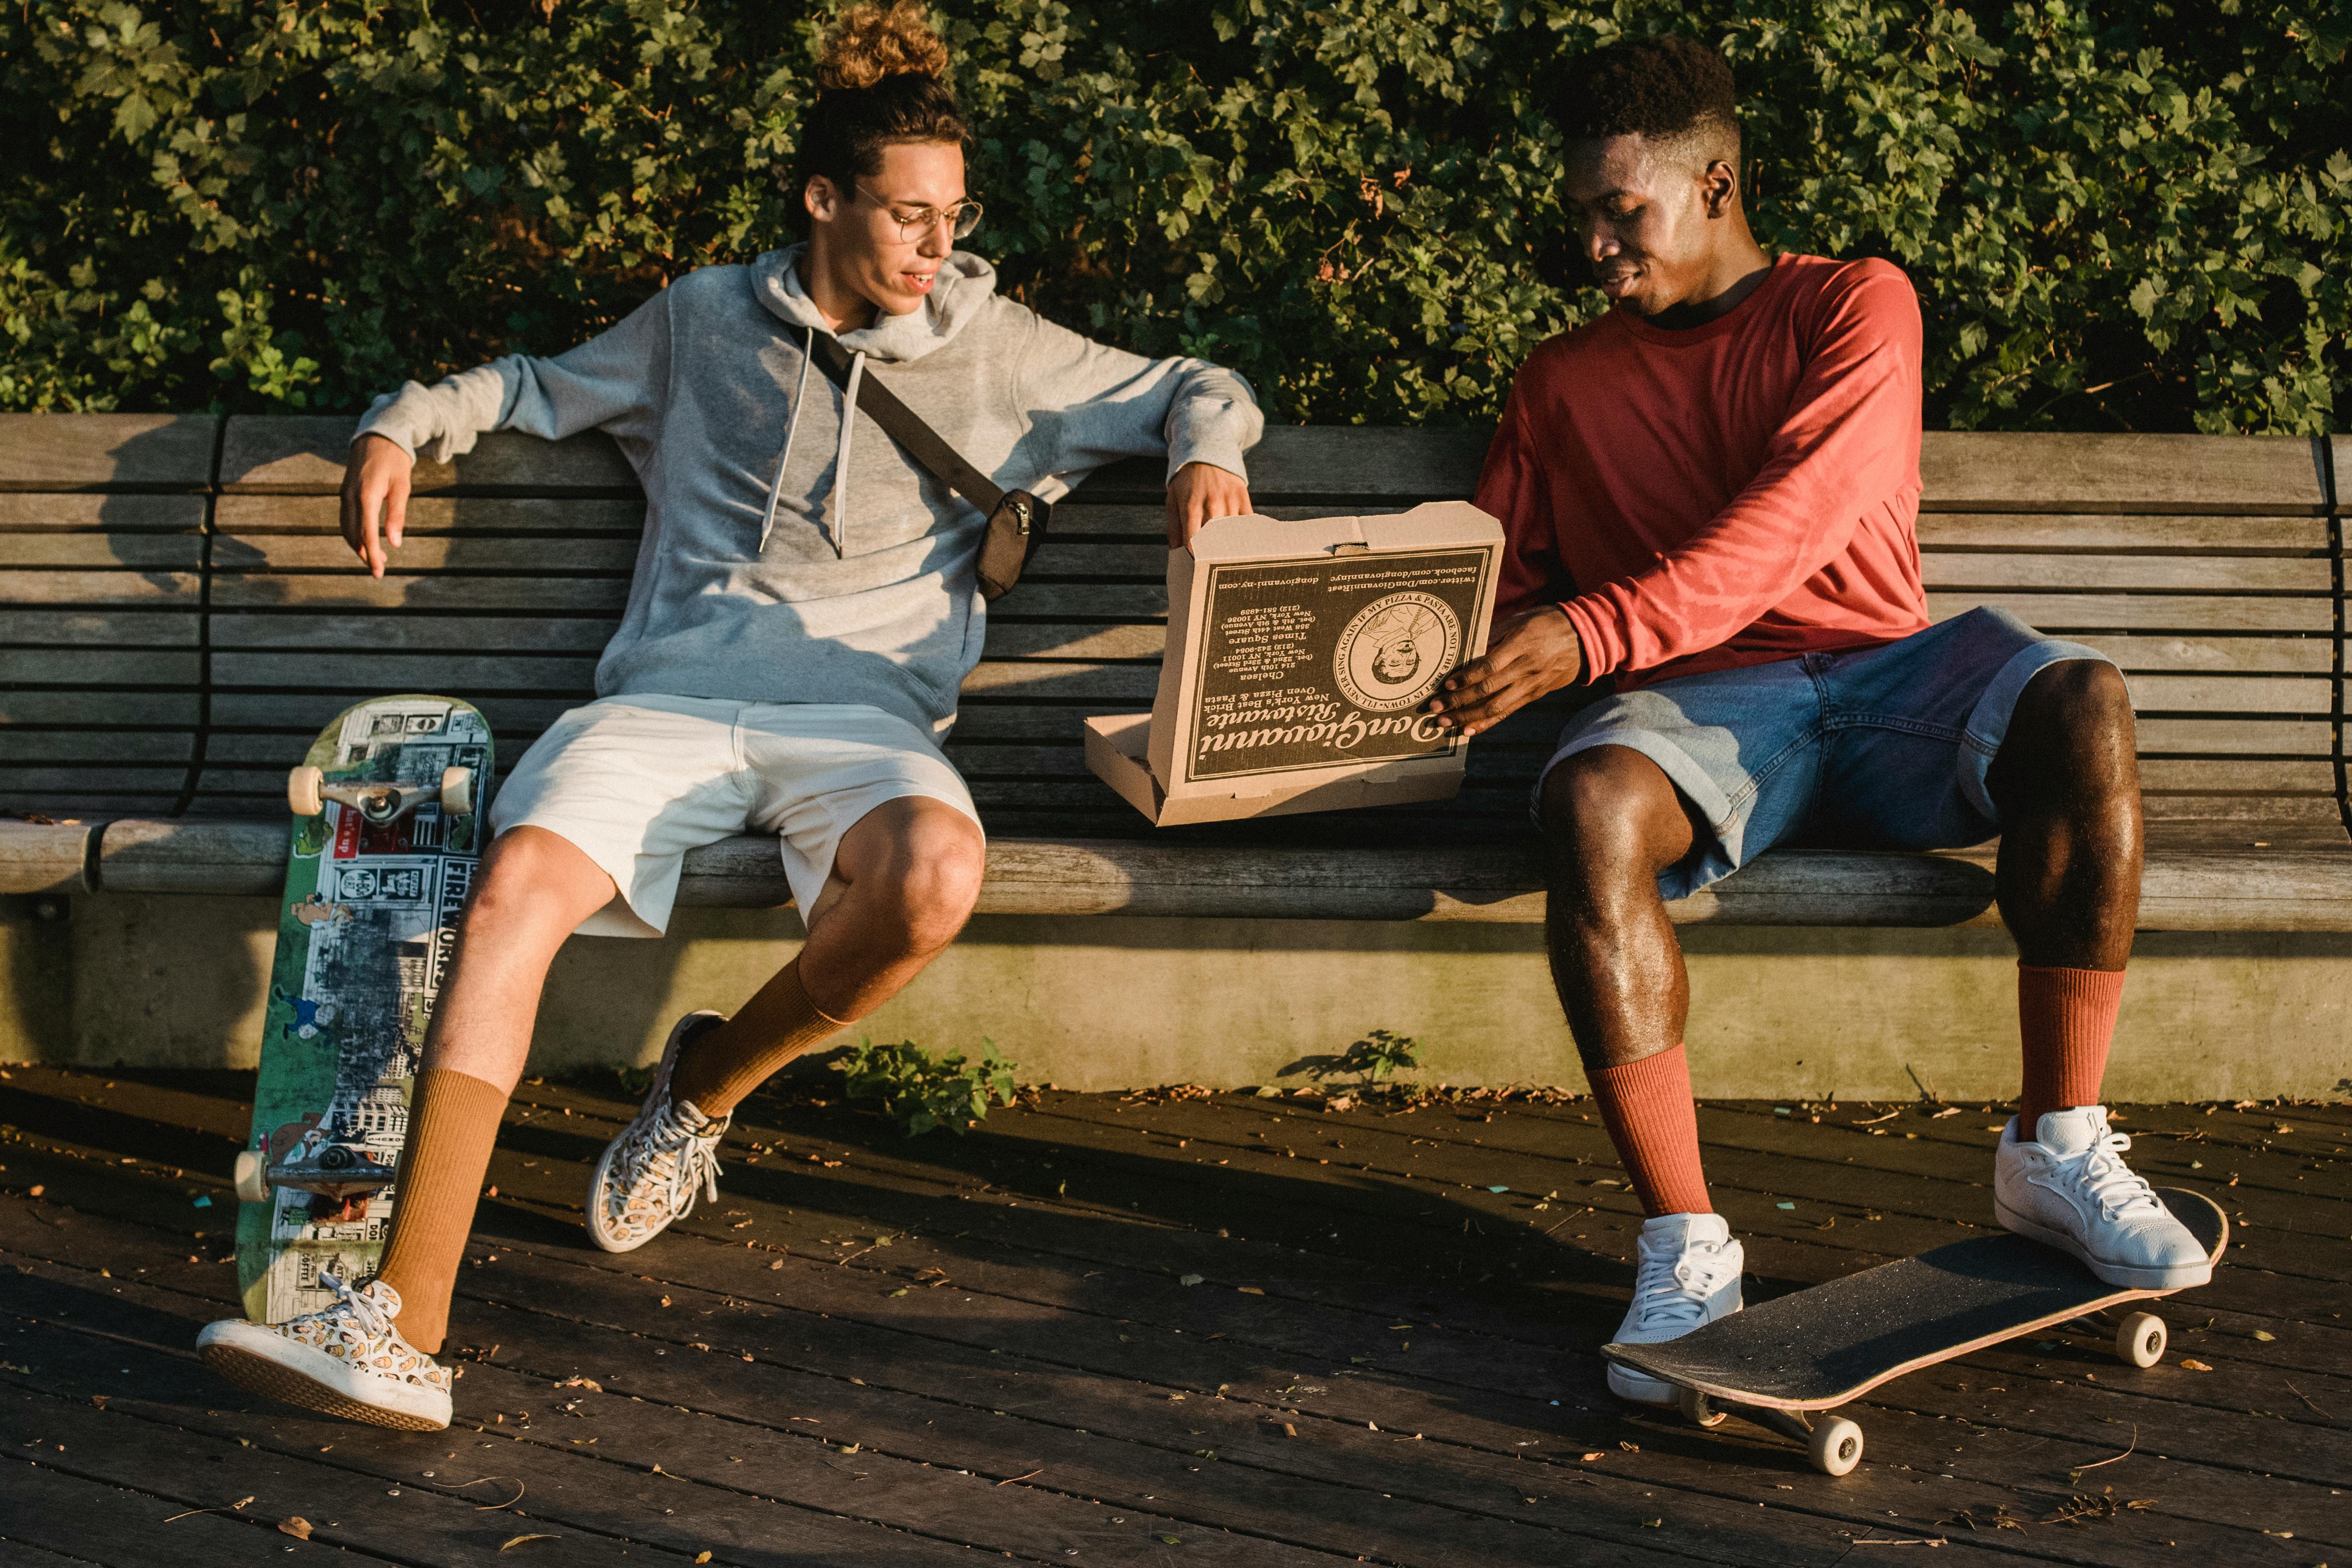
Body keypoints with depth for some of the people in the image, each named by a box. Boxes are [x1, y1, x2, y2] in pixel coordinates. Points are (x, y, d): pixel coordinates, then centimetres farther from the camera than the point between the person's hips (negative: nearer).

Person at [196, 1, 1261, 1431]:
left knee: (937, 877, -37)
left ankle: (709, 1086, -5)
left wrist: (1206, 449, 1)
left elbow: (1199, 387, 24)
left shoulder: (995, 346, 17)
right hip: (672, 698, 1)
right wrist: (407, 424, 17)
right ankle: (406, 1327, -34)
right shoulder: (706, 320, 21)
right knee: (519, 879, -30)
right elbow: (548, 389, 35)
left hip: (862, 714, 0)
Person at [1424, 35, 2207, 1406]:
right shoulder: (1563, 382, 23)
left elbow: (1796, 521, -9)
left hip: (1886, 672, -1)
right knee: (1589, 803, -36)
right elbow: (1498, 588, 21)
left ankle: (2060, 1151, -22)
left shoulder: (1856, 307, 9)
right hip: (1707, 704, 1)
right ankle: (1685, 1249, -32)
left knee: (2081, 702, -34)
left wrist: (1594, 632, -21)